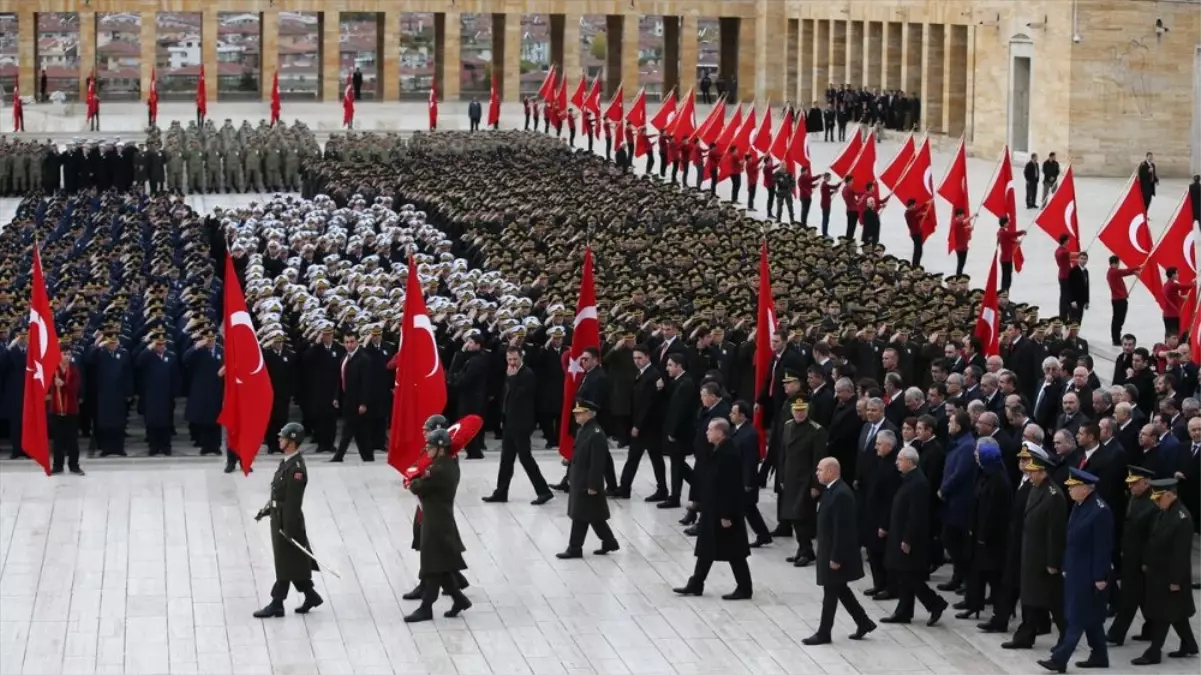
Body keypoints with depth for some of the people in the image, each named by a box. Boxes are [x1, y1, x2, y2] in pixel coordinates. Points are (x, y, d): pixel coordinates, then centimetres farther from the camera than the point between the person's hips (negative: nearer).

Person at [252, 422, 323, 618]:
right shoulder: (286, 461, 6)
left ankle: (277, 604, 8)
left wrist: (289, 528, -22)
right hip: (278, 517, 9)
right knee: (294, 562, 16)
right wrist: (267, 508, 17)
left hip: (288, 520, -9)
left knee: (285, 563, 1)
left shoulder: (296, 468, -23)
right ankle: (311, 595, 27)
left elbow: (293, 501, -23)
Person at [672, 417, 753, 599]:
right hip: (713, 511, 10)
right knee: (706, 549, 16)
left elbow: (730, 488, -24)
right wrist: (699, 501, 18)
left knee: (734, 552, 0)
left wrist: (727, 515, -22)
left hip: (725, 513, -10)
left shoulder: (729, 455, -23)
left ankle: (744, 589, 9)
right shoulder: (719, 451, 7)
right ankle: (695, 585, 24)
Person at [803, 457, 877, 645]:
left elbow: (842, 529, -24)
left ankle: (824, 633, 11)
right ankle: (864, 622, 27)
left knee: (831, 592, 2)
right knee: (840, 589, 18)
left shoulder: (841, 494, -24)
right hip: (830, 551, 10)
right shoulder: (832, 490, 7)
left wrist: (836, 558, -22)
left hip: (835, 553, -10)